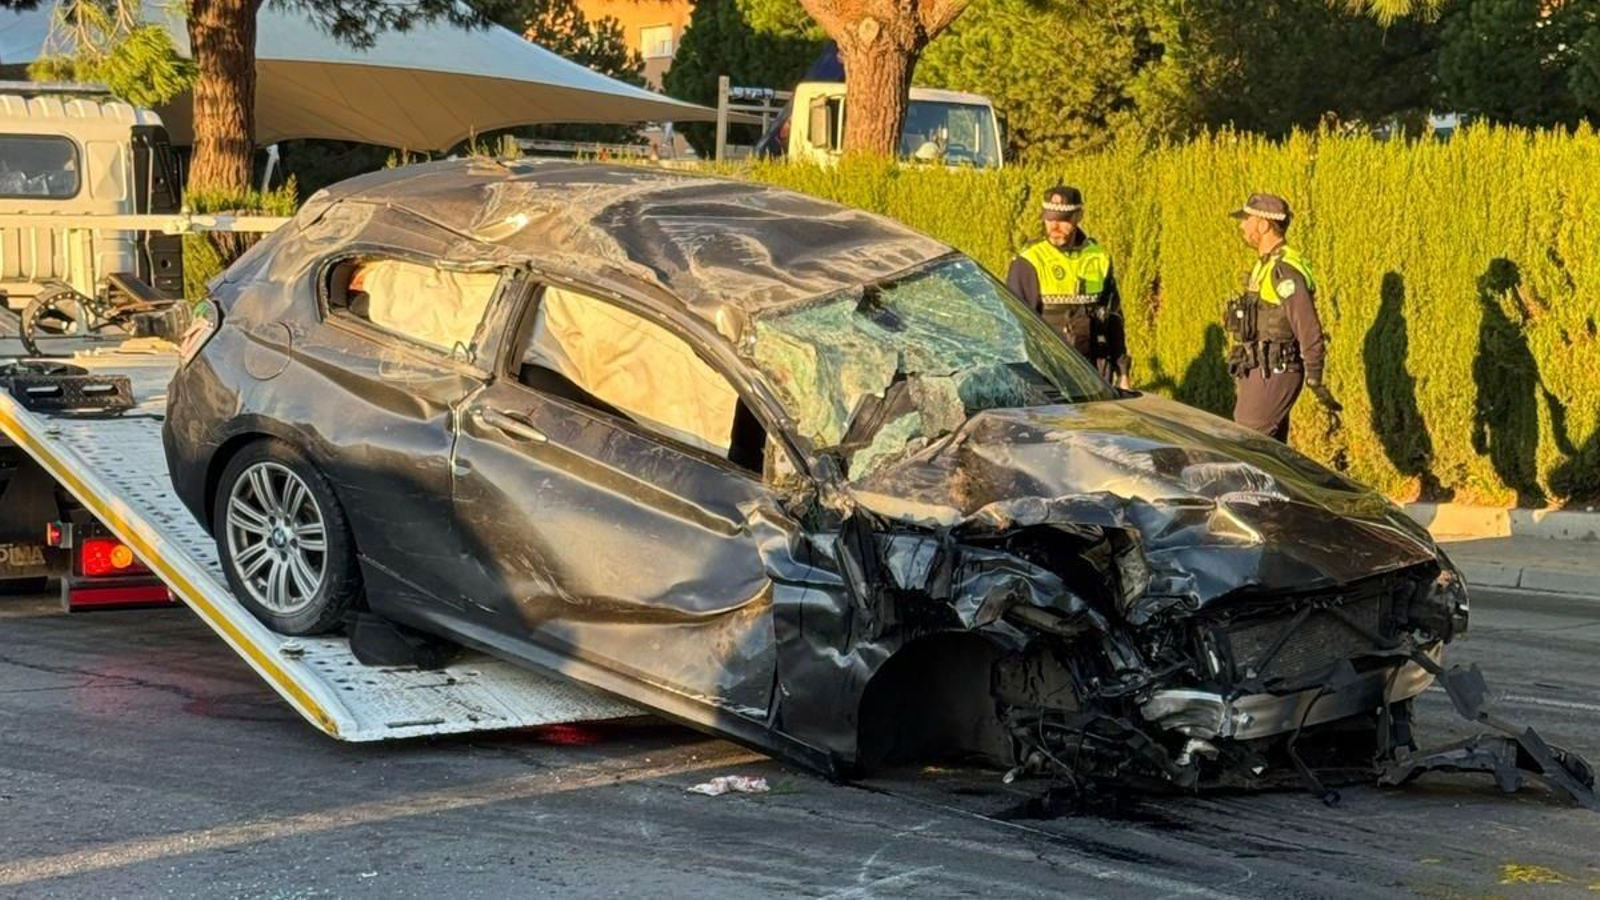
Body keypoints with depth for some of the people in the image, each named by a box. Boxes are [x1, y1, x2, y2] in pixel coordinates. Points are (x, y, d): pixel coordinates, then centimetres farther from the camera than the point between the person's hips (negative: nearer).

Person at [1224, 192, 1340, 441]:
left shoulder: (1285, 271, -18)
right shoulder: (1265, 265, 14)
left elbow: (1309, 330, -21)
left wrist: (1314, 380, -21)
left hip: (1273, 374, -10)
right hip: (1258, 371, 10)